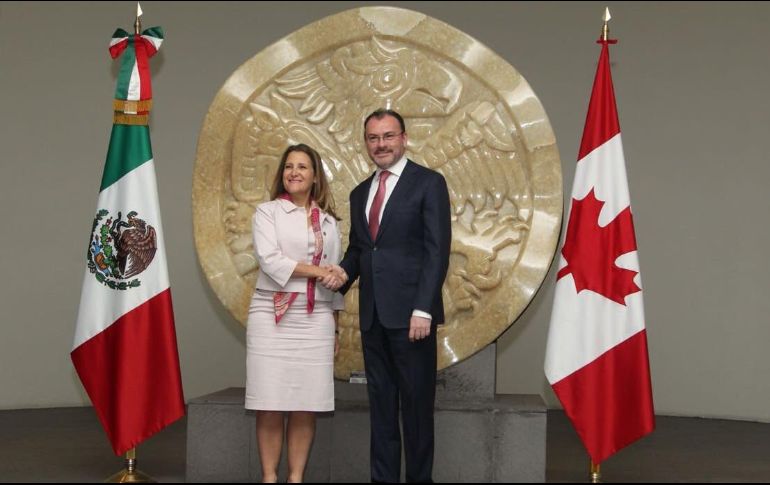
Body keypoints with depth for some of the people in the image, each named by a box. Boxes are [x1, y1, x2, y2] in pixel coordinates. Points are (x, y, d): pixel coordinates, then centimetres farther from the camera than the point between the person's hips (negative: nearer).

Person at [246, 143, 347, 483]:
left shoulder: (328, 222, 15)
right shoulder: (267, 212, 6)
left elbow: (334, 280, 16)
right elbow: (269, 259, -9)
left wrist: (335, 331, 13)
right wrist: (316, 271, -12)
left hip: (316, 318, 3)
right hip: (272, 317, -3)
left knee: (306, 407, 1)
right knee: (270, 405, -4)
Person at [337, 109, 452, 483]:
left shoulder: (428, 183, -2)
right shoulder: (360, 193, 17)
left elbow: (437, 250, -9)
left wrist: (423, 309, -17)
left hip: (410, 312, -6)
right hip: (372, 314, 6)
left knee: (416, 402, 0)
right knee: (380, 401, 10)